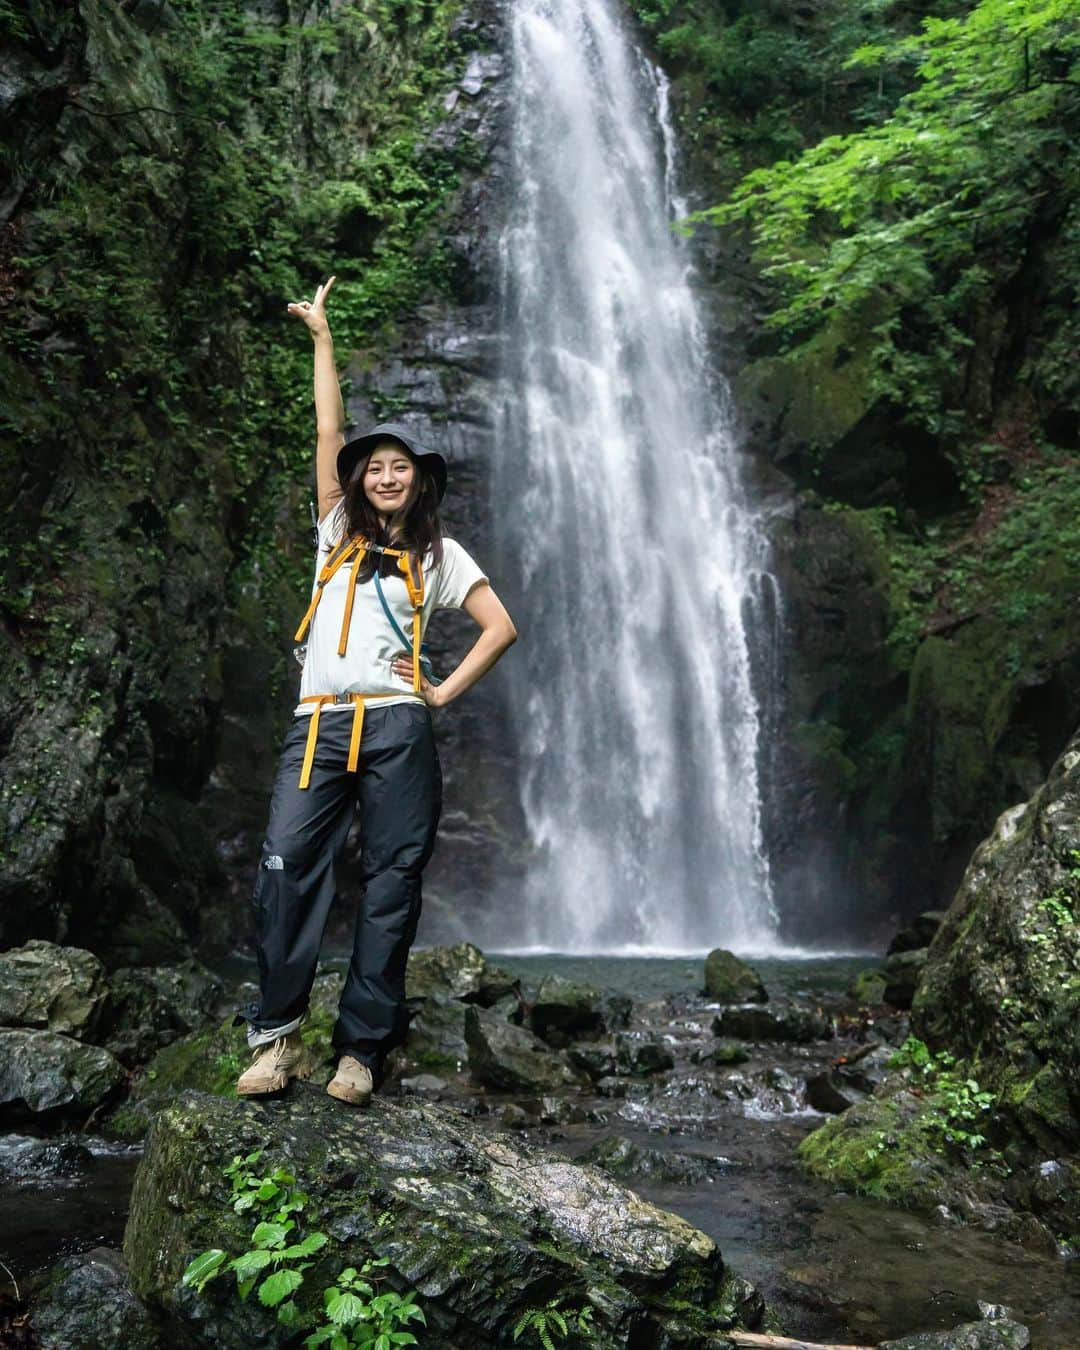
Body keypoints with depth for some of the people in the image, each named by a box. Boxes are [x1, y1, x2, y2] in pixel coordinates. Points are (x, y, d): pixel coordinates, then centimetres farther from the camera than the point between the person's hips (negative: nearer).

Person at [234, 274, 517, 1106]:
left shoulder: (437, 553, 12)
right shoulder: (338, 532, 18)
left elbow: (502, 627, 6)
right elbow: (329, 431, 15)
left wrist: (444, 692, -1)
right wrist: (322, 334, 16)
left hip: (395, 728, -2)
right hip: (318, 725, 2)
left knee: (391, 886, -2)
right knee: (285, 865, -11)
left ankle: (363, 1048, 4)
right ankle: (277, 1036, -4)